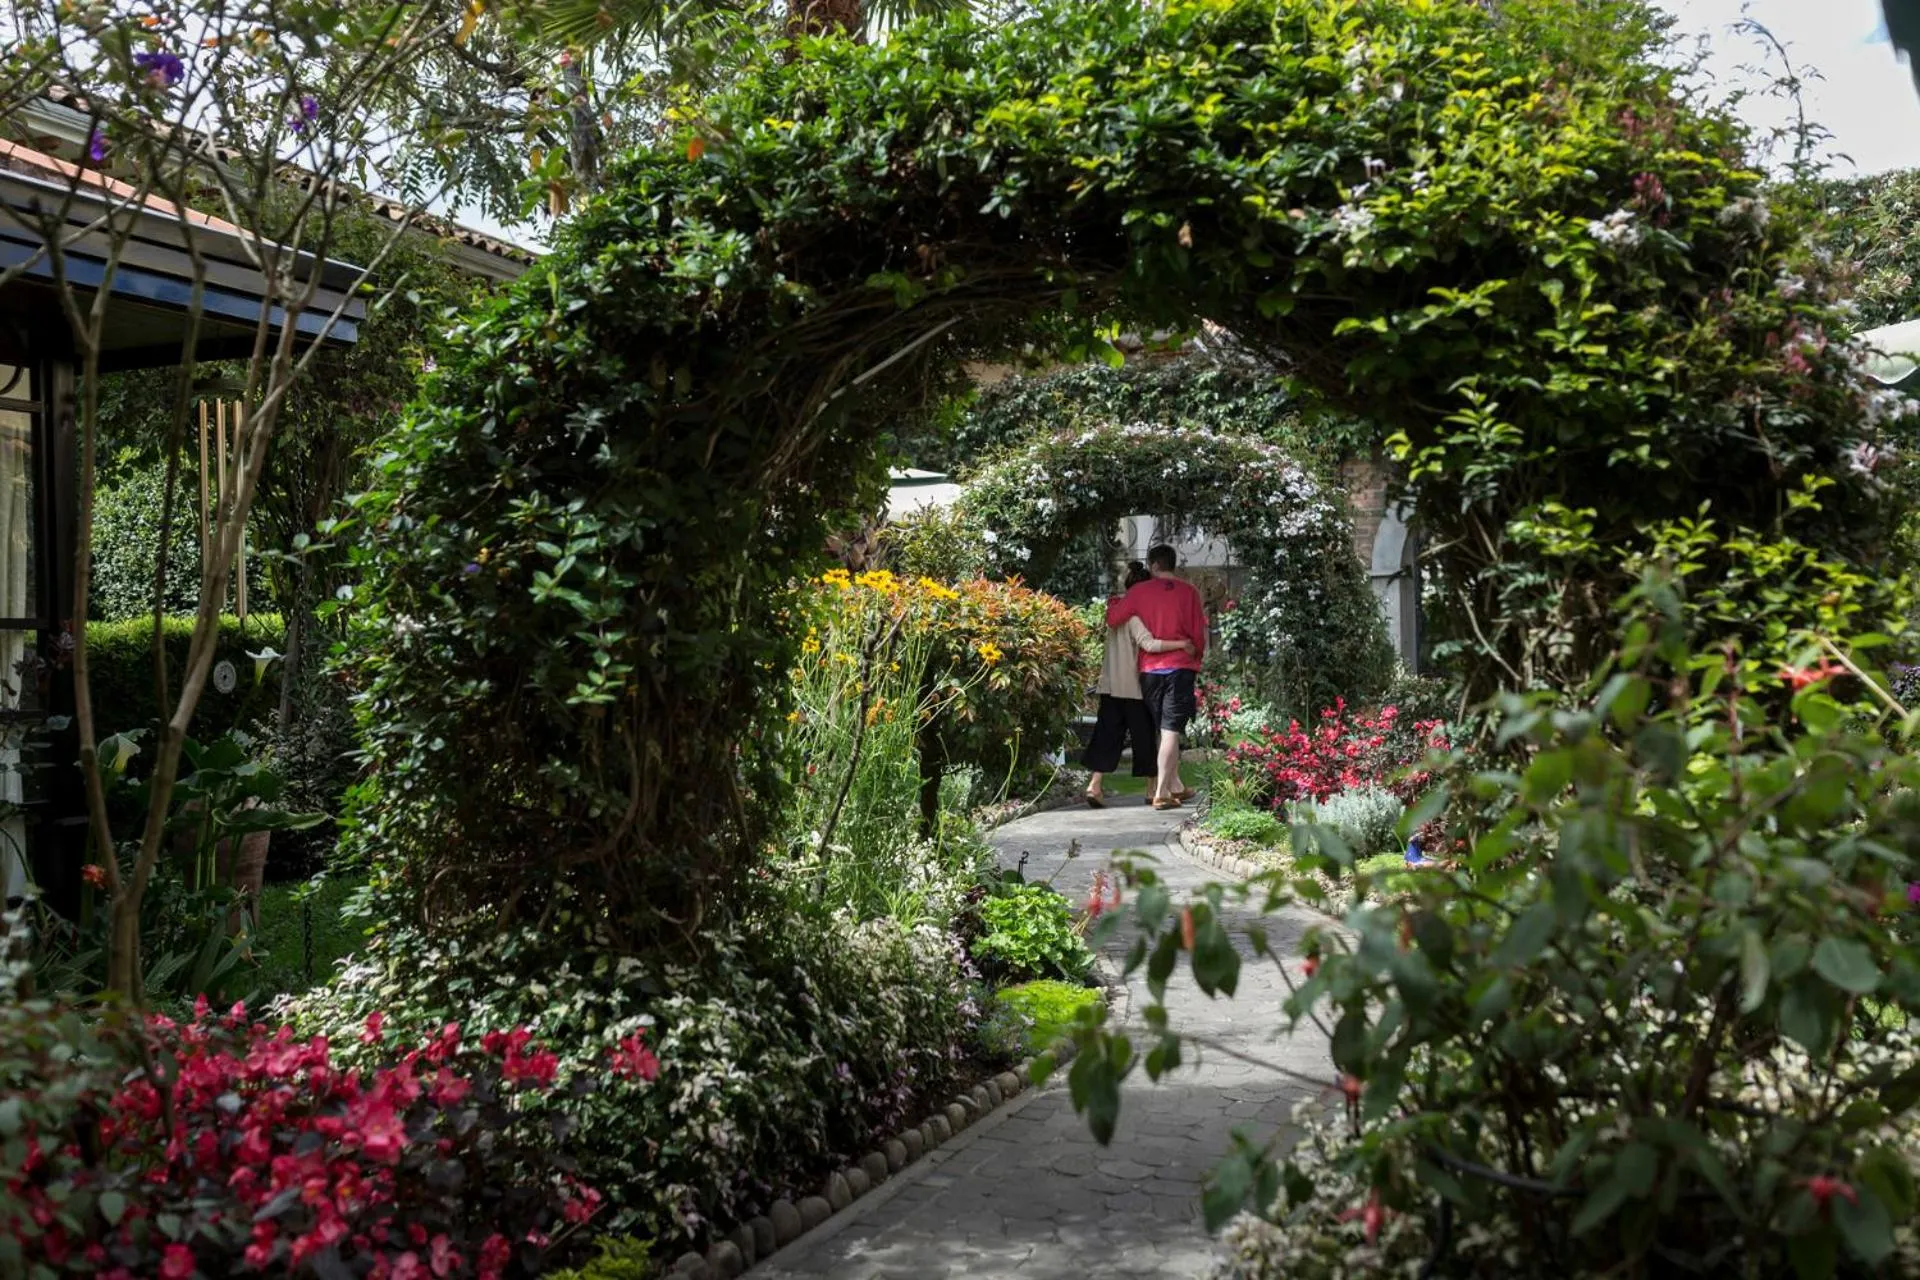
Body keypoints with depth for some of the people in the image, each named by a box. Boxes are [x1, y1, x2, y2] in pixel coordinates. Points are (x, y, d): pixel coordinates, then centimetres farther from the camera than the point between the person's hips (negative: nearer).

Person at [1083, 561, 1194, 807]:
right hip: (1131, 687, -7)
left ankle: (1095, 784, -9)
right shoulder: (1134, 615, -14)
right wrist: (1181, 644, -24)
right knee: (1144, 736, 5)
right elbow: (1149, 644, -25)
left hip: (1110, 686, 7)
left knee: (1108, 735, 3)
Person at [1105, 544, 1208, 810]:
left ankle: (1175, 786, 22)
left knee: (1163, 730, 14)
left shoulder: (1139, 591, -1)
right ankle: (1162, 793, -9)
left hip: (1149, 669, 2)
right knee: (1171, 731, -4)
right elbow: (1199, 632, 1)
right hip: (1181, 668, -2)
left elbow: (1112, 620, -1)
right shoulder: (1189, 592, -1)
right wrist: (1197, 658, 17)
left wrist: (1113, 603, 20)